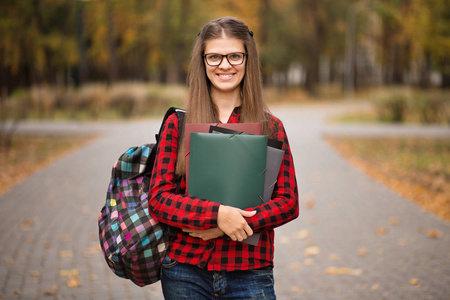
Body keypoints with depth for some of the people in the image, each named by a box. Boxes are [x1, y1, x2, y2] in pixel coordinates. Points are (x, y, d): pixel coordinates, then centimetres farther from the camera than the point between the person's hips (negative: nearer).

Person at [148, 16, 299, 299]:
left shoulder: (271, 128, 4)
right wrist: (217, 213, -18)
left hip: (249, 274, 0)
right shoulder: (178, 124, 3)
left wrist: (225, 227, -13)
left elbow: (288, 202, 0)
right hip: (185, 270, 0)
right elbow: (159, 198, -2)